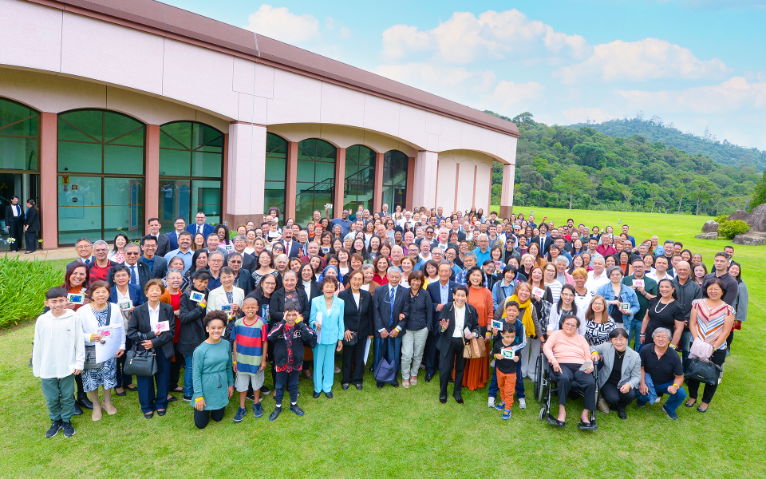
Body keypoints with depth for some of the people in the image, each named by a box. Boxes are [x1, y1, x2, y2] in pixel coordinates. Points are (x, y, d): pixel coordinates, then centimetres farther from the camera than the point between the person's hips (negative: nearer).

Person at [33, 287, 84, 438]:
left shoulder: (74, 318, -10)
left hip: (67, 367, -2)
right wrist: (36, 369, 7)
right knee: (51, 398, 14)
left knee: (67, 397, 11)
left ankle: (67, 421, 30)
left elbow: (79, 342, -4)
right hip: (47, 369, 2)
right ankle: (56, 421, 35)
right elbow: (37, 346, 4)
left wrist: (79, 363, -4)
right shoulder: (41, 320, -4)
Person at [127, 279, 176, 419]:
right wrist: (151, 335, -16)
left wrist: (154, 342, -16)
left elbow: (171, 331, -5)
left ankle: (161, 404, 30)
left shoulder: (168, 309, -2)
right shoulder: (138, 311, -2)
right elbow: (131, 332, -5)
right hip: (143, 350, 0)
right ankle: (147, 407, 25)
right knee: (145, 379, 7)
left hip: (163, 350, 0)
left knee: (163, 378, 9)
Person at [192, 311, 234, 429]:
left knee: (217, 418, 17)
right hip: (206, 389, -3)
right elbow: (196, 374, -14)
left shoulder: (226, 345, -6)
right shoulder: (200, 350, -19)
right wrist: (198, 396, -13)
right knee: (200, 424, 10)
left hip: (221, 389, 3)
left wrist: (231, 384, 10)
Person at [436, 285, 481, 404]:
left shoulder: (471, 310, -1)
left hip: (464, 342, 2)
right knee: (445, 369, 2)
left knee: (460, 369, 14)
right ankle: (443, 392, 25)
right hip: (448, 342, -1)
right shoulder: (447, 308, -5)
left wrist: (474, 334, -16)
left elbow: (476, 326, 5)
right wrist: (443, 327, -25)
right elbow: (439, 326, -3)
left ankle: (457, 392, 35)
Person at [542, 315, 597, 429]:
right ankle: (562, 410, -31)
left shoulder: (581, 339, 28)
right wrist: (553, 360, -16)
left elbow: (588, 356, 17)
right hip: (562, 364, -3)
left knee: (591, 382, -29)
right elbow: (546, 347, 1)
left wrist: (590, 365, -7)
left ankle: (585, 413, -20)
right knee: (564, 378, -38)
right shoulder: (556, 334, 19)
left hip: (580, 366, 3)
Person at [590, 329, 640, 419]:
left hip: (624, 383, 1)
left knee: (630, 394, -29)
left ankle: (621, 407, 8)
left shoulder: (635, 356, -10)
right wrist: (594, 353, -18)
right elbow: (592, 348, 7)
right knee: (613, 398, -27)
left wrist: (629, 385, -27)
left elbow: (636, 376, -6)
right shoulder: (606, 347, -10)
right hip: (608, 382, -1)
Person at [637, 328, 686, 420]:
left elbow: (679, 377, -11)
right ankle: (642, 400, 5)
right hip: (649, 382, -2)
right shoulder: (645, 350, -18)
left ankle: (668, 408, 11)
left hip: (666, 384, 2)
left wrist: (675, 386, -33)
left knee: (681, 393, -24)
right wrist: (642, 383, -26)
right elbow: (641, 368, -12)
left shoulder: (674, 356, -16)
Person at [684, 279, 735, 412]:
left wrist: (713, 349, -13)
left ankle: (706, 401, 29)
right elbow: (692, 324, -1)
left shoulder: (728, 310, -5)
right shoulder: (698, 303, 0)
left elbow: (726, 332, -8)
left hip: (717, 350, -1)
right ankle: (692, 397, 31)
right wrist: (697, 341, -13)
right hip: (696, 346, 2)